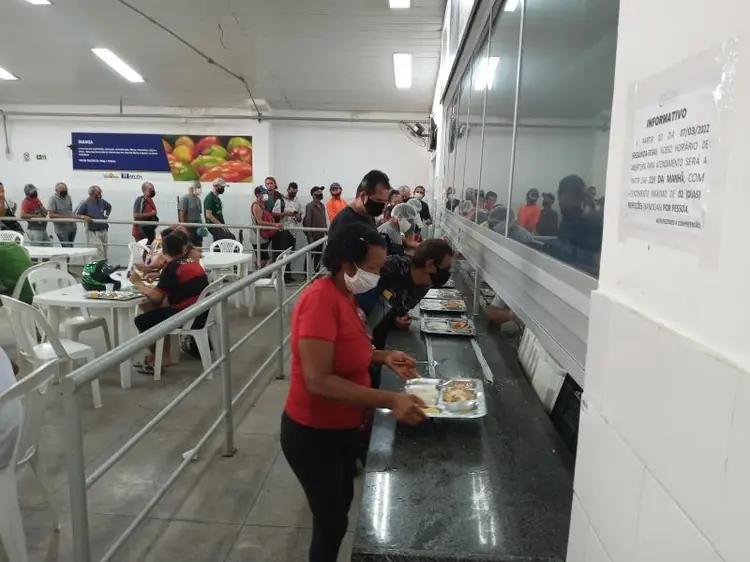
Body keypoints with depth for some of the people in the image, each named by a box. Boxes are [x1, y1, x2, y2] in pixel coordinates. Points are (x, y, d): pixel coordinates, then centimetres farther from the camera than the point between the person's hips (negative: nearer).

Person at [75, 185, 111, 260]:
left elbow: (109, 207, 27)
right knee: (99, 251, -16)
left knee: (104, 253, 13)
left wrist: (106, 215, 14)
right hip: (93, 232, -6)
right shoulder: (85, 203, -10)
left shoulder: (101, 201, 4)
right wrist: (85, 217, -24)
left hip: (103, 231, 6)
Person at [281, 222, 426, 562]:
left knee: (341, 506, 25)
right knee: (331, 520, 10)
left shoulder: (344, 294, 1)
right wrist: (389, 401, -33)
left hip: (343, 428, 9)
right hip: (314, 433, -9)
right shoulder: (321, 298, -27)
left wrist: (383, 358, -2)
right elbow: (318, 381, -32)